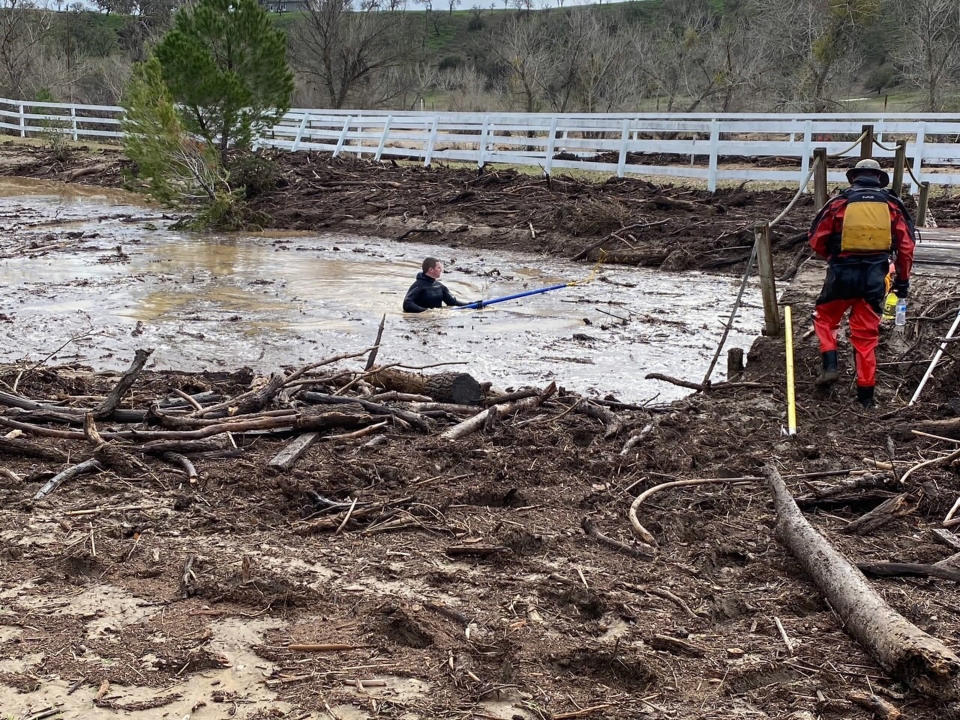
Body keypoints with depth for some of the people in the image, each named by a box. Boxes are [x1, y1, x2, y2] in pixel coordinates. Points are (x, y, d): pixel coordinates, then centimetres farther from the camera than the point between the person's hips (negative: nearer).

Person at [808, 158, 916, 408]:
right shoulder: (891, 205, 7)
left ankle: (830, 366, 5)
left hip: (842, 274, -2)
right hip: (875, 277, 2)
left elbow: (817, 241, 4)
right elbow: (906, 245, 5)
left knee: (825, 318, 22)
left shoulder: (840, 202, 2)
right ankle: (866, 394, 11)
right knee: (867, 334, 8)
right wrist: (903, 279, 14)